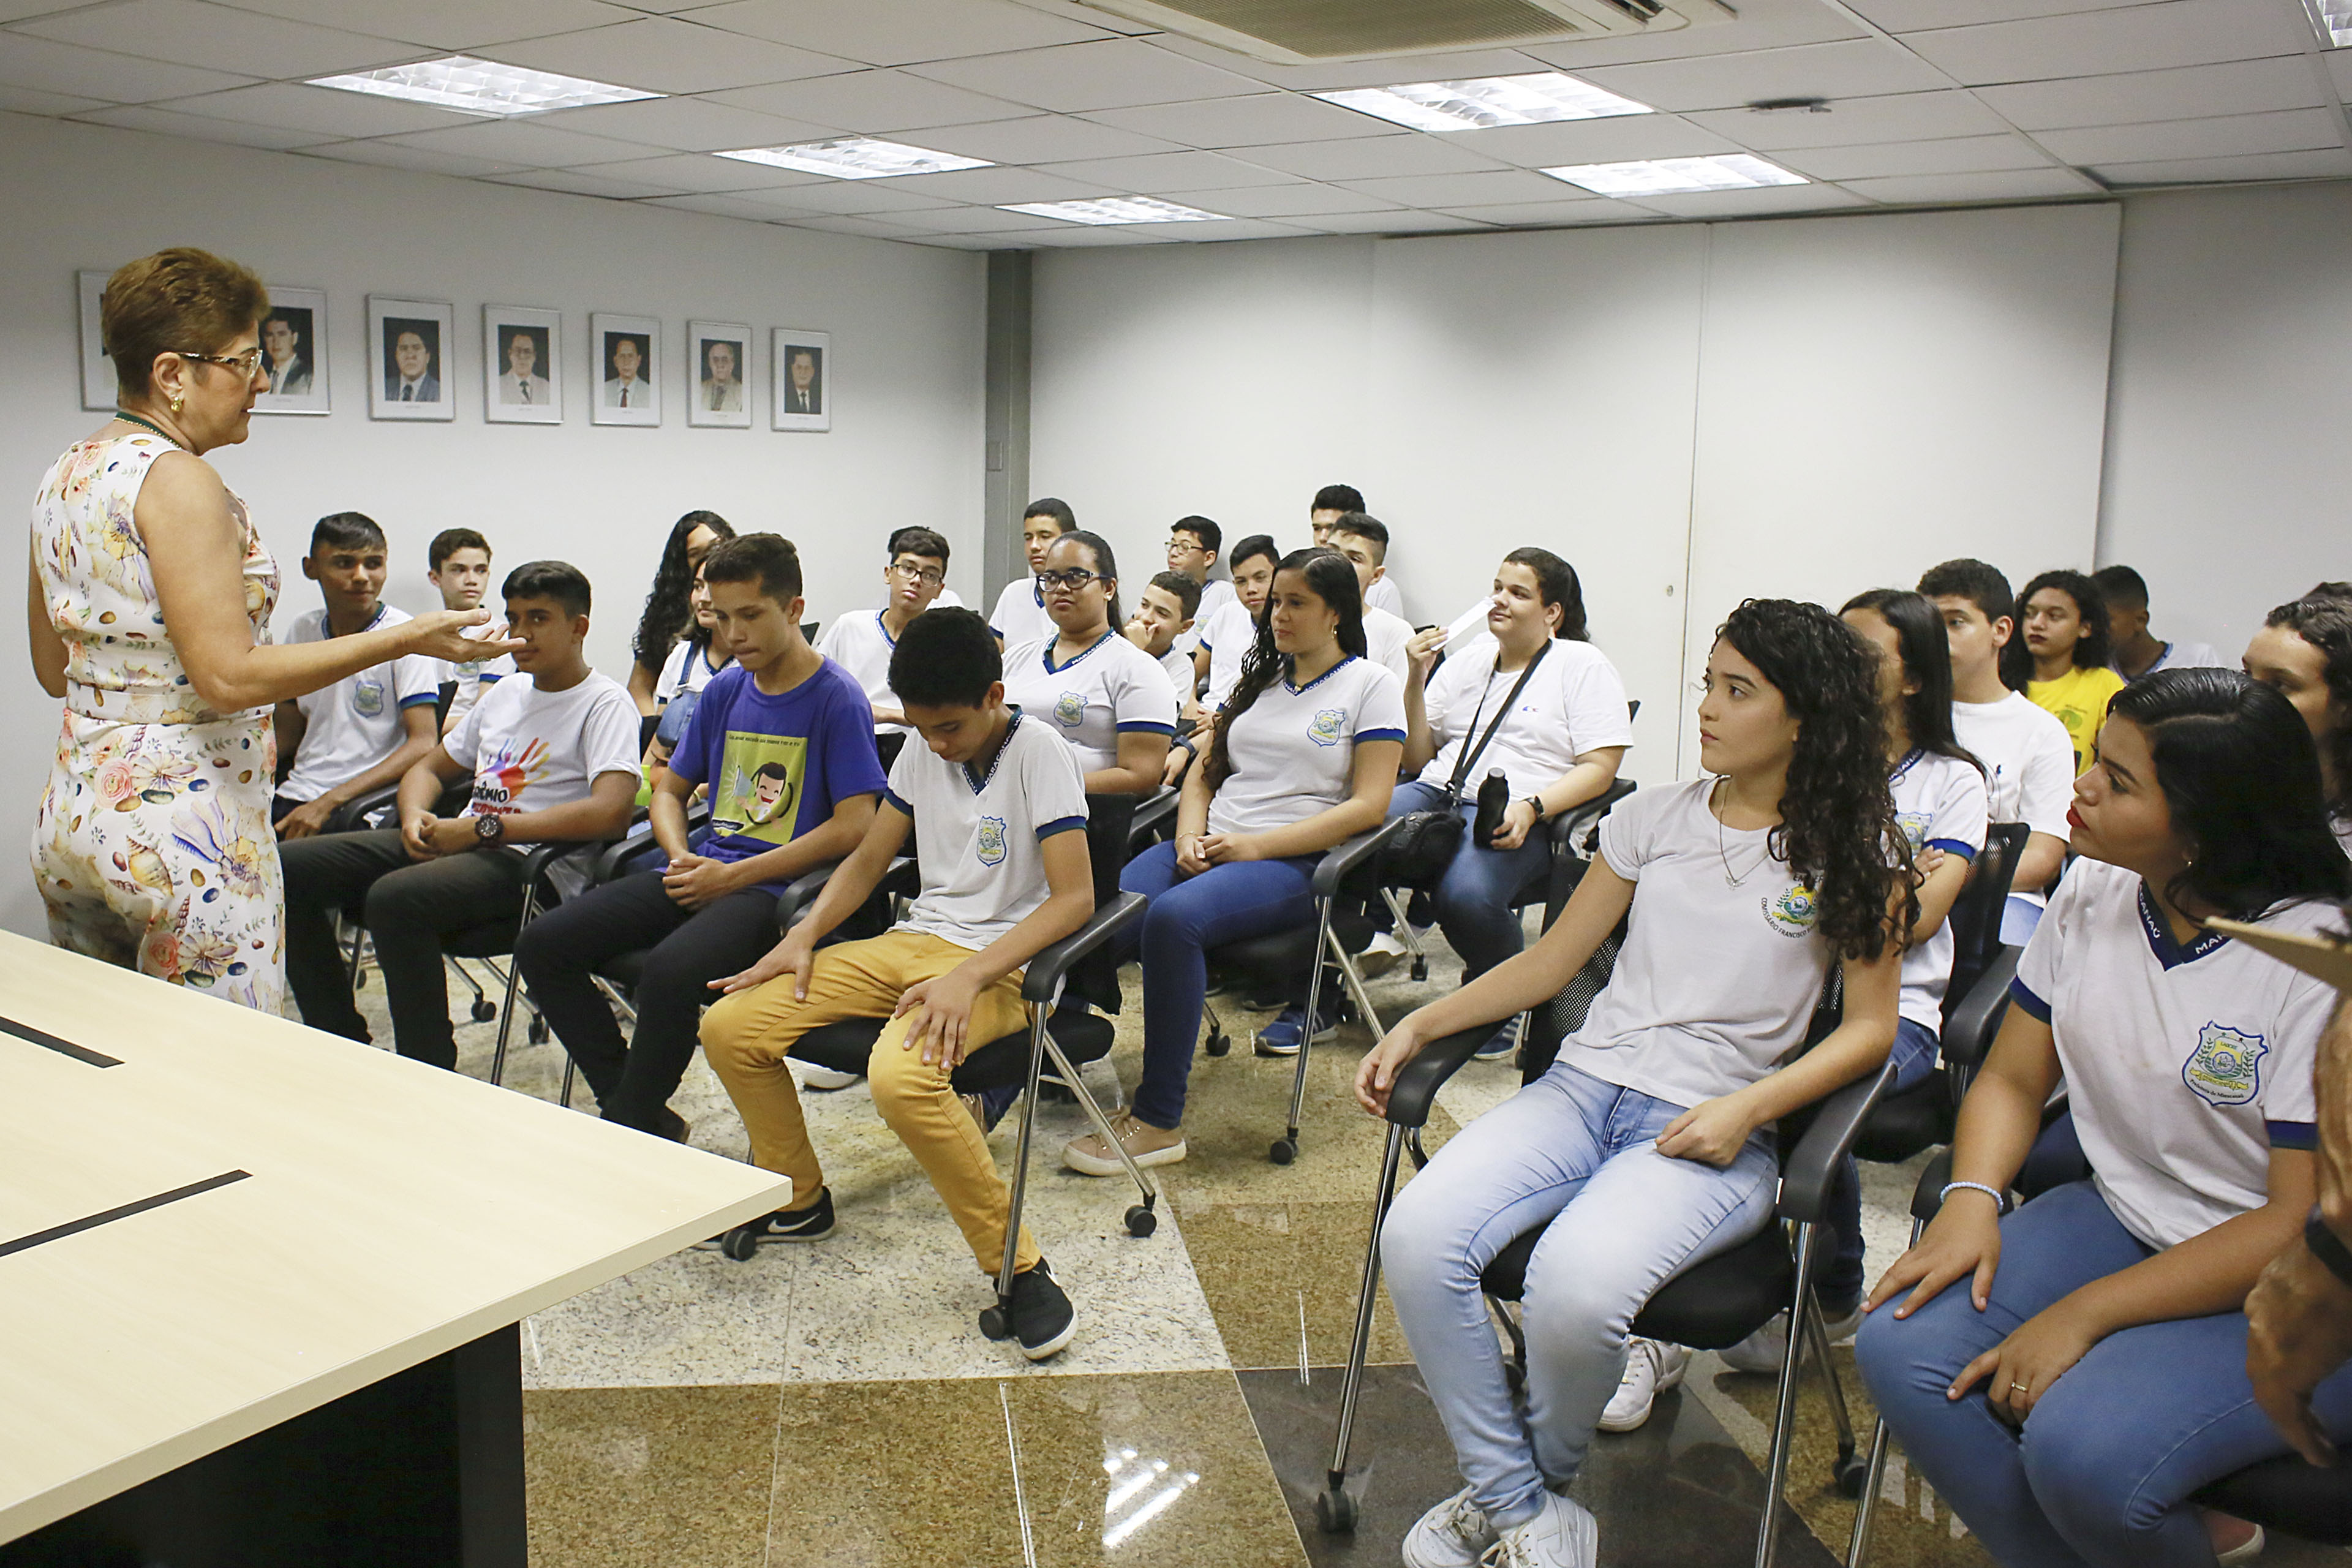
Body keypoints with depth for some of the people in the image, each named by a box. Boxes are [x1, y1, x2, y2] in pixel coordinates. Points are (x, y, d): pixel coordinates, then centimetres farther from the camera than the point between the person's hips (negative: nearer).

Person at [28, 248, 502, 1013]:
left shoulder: (64, 475, 12)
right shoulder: (178, 480, -15)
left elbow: (54, 671, 17)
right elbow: (228, 678, -20)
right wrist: (402, 639, -16)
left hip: (73, 808, 10)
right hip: (183, 815, -9)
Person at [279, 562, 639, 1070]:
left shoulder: (604, 704, -5)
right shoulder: (504, 694, 21)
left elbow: (610, 812, -22)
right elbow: (428, 768, 30)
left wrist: (482, 828, -19)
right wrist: (416, 817, 3)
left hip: (534, 862, -8)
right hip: (458, 844, 9)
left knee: (394, 897, -36)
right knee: (289, 868, -4)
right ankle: (341, 1043, 6)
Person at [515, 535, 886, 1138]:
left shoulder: (838, 697, -7)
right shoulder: (725, 690, 13)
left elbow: (855, 826, -15)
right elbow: (669, 789, 23)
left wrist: (733, 876, -15)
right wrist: (682, 859, 0)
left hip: (779, 888, -7)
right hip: (704, 871, 8)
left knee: (671, 969, -35)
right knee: (542, 945, -7)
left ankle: (629, 1131, -12)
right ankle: (644, 1115, -2)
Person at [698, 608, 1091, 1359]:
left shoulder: (1038, 753, -12)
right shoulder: (922, 752, 9)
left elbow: (1074, 897, -19)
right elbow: (868, 859, 18)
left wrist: (969, 977, -29)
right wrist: (802, 938, 1)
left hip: (998, 962, -7)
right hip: (911, 941, 7)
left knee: (900, 1077, -38)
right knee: (728, 1027, -6)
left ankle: (1019, 1267, -20)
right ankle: (797, 1197, 17)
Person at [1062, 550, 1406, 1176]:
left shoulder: (1371, 687, 4)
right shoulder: (1259, 678, 23)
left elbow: (1367, 806, -6)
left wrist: (1256, 847, -12)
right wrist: (1189, 835, 0)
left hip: (1293, 863, -6)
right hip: (1208, 847, 6)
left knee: (1174, 916, -35)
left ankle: (1159, 1122, -28)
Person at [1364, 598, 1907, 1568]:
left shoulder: (1852, 850, 5)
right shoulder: (1656, 818, 13)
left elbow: (1870, 1027, 3)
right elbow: (1551, 961, 16)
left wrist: (1748, 1107, -13)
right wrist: (1419, 1026, 4)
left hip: (1712, 1129, -4)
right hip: (1585, 1085, 4)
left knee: (1574, 1284, -34)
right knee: (1417, 1238, -25)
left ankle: (1536, 1482, 0)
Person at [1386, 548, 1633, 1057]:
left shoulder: (1583, 666, 7)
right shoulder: (1466, 662, 22)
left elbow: (1600, 768, -2)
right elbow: (1418, 758, 19)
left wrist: (1530, 808, -18)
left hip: (1515, 818, -5)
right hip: (1437, 794, 5)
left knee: (1467, 895, -37)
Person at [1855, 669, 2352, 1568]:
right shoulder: (2093, 894, -1)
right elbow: (2013, 1076, 7)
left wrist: (2086, 1314, -22)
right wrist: (1971, 1199, -13)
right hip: (2120, 1218, 6)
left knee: (2083, 1446, -29)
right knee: (1901, 1345, -16)